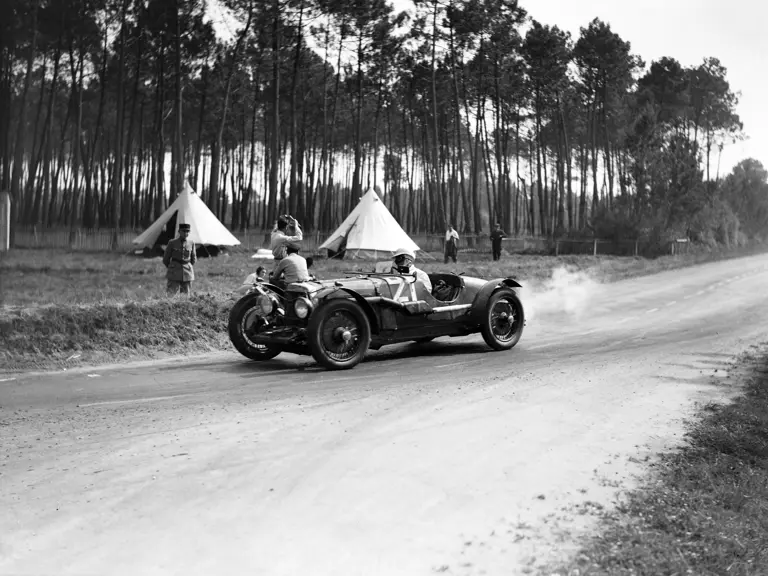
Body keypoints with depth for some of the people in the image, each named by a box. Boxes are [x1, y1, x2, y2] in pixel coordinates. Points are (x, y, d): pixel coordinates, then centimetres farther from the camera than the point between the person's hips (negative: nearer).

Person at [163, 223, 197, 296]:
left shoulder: (191, 243, 4)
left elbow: (194, 259, 17)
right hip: (174, 274, -2)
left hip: (187, 274, 2)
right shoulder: (172, 243, -2)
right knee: (172, 295, -9)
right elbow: (165, 259, 7)